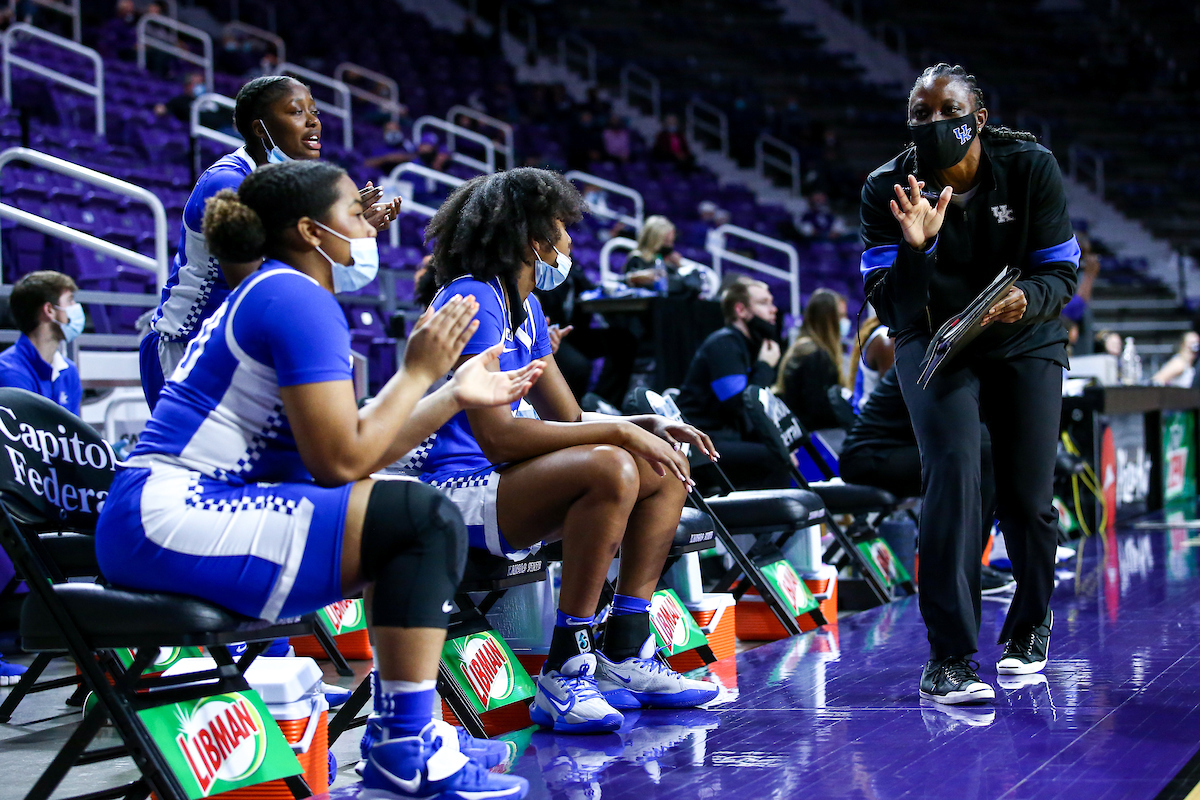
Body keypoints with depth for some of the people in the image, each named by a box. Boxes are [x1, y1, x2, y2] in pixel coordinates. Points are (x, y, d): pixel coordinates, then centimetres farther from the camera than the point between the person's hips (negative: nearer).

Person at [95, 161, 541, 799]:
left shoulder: (271, 294, 22)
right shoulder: (301, 301, -10)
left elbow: (355, 446, 16)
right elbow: (340, 462, -16)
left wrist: (454, 395, 15)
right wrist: (418, 371, -6)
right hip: (169, 518, -11)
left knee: (405, 521, 20)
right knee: (428, 519, -17)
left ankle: (401, 733, 19)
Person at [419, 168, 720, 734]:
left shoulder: (525, 307, 16)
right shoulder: (474, 299, -15)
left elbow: (569, 421, 18)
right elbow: (497, 435, -24)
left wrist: (648, 427, -1)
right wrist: (619, 432, -21)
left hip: (502, 484, 10)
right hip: (455, 496, -10)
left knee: (664, 468, 9)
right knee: (611, 469, -30)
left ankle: (624, 656, 4)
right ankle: (563, 675, -26)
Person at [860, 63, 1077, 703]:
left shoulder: (1031, 168, -16)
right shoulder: (888, 190, -18)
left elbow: (1061, 272, -12)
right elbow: (889, 307, -22)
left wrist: (1025, 301, -35)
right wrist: (916, 247, -41)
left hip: (1026, 341, 1)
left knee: (1027, 499, -2)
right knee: (953, 470, -23)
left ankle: (1029, 625, 29)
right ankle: (948, 657, -21)